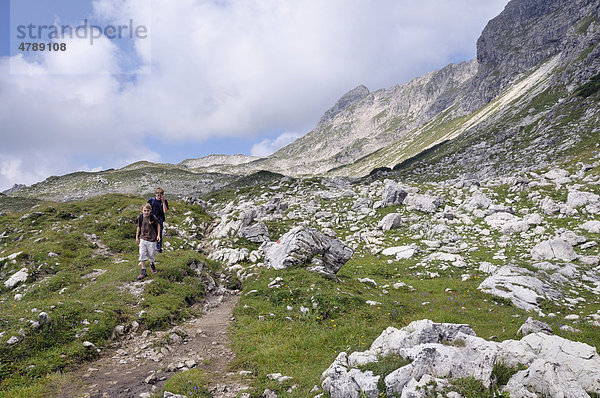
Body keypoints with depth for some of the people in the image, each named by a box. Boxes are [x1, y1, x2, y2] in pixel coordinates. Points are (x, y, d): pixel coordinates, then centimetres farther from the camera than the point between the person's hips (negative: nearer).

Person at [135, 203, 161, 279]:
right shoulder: (140, 218, -4)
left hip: (151, 239, -2)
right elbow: (139, 227, 10)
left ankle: (152, 264, 39)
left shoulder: (153, 218, -12)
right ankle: (143, 271, 3)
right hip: (143, 238, 2)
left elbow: (158, 225, 3)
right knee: (142, 254, -4)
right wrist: (137, 237, 13)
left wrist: (158, 235, -1)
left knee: (151, 254, 7)